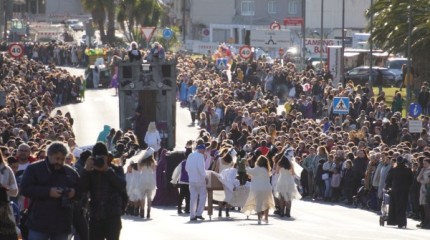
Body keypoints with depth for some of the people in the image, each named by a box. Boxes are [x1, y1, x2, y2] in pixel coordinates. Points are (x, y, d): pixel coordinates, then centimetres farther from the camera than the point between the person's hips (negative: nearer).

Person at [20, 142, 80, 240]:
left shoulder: (70, 172, 13)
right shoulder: (34, 169, -1)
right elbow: (25, 188, -11)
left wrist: (74, 192, -4)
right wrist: (48, 192, -20)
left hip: (62, 223, 4)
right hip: (39, 222, -4)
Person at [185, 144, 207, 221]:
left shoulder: (190, 156, 11)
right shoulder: (200, 156, -11)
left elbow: (186, 167, 15)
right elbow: (200, 167, -22)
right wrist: (204, 176, -13)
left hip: (191, 179, 7)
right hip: (199, 179, -7)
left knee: (193, 197, 10)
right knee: (203, 195, 4)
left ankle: (192, 215, 8)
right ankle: (199, 213, -5)